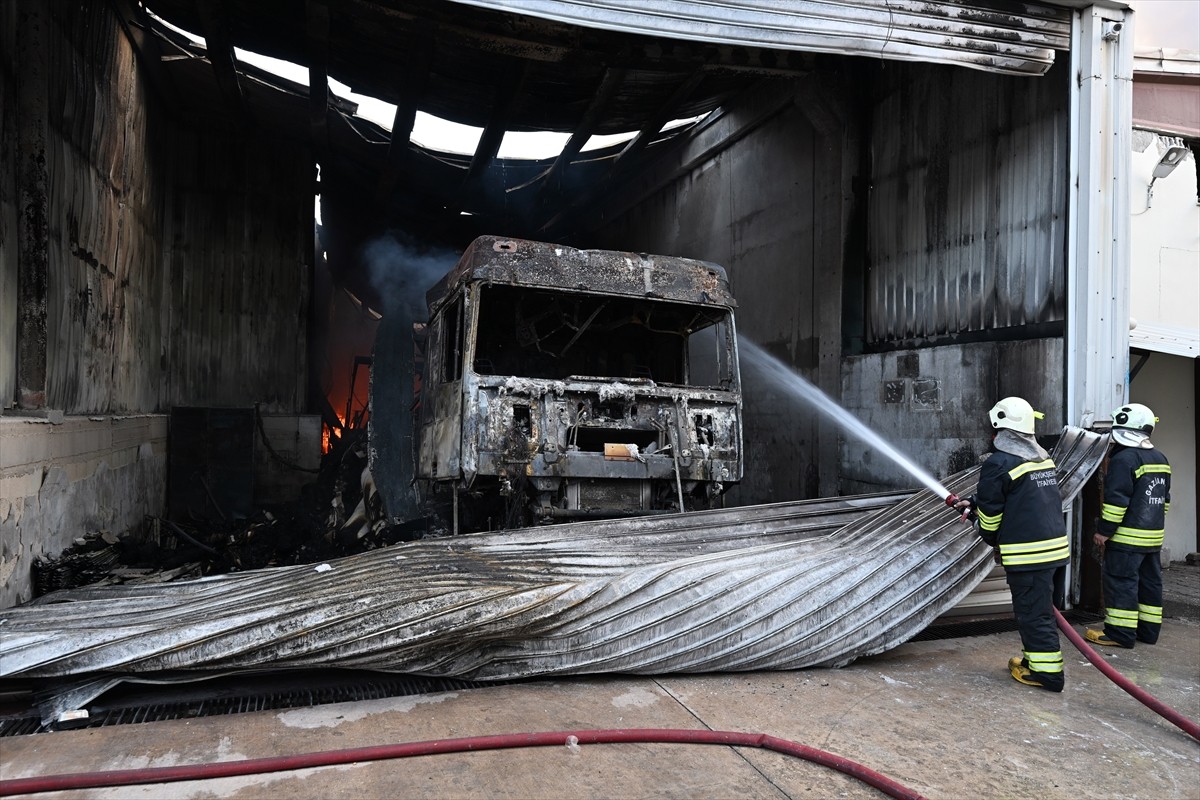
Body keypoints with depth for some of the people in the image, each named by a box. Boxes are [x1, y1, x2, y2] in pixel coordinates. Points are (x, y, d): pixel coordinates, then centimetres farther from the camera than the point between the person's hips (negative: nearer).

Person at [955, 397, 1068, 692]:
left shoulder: (999, 463, -16)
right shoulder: (1043, 458, 12)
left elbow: (991, 510, -9)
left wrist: (992, 540, 11)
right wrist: (974, 502, 26)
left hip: (1026, 553, -9)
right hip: (1054, 545, 9)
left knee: (1032, 612, 1)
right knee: (1040, 606, 19)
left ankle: (1046, 671, 8)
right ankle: (1035, 658, 31)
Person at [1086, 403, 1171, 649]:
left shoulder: (1124, 459, -16)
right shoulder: (1160, 459, 14)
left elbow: (1116, 501, -19)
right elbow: (1165, 499, 21)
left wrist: (1104, 531, -14)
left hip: (1127, 536, -9)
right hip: (1153, 535, 9)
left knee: (1121, 582, -4)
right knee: (1150, 582, 14)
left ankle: (1120, 633, -2)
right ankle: (1148, 629, 22)